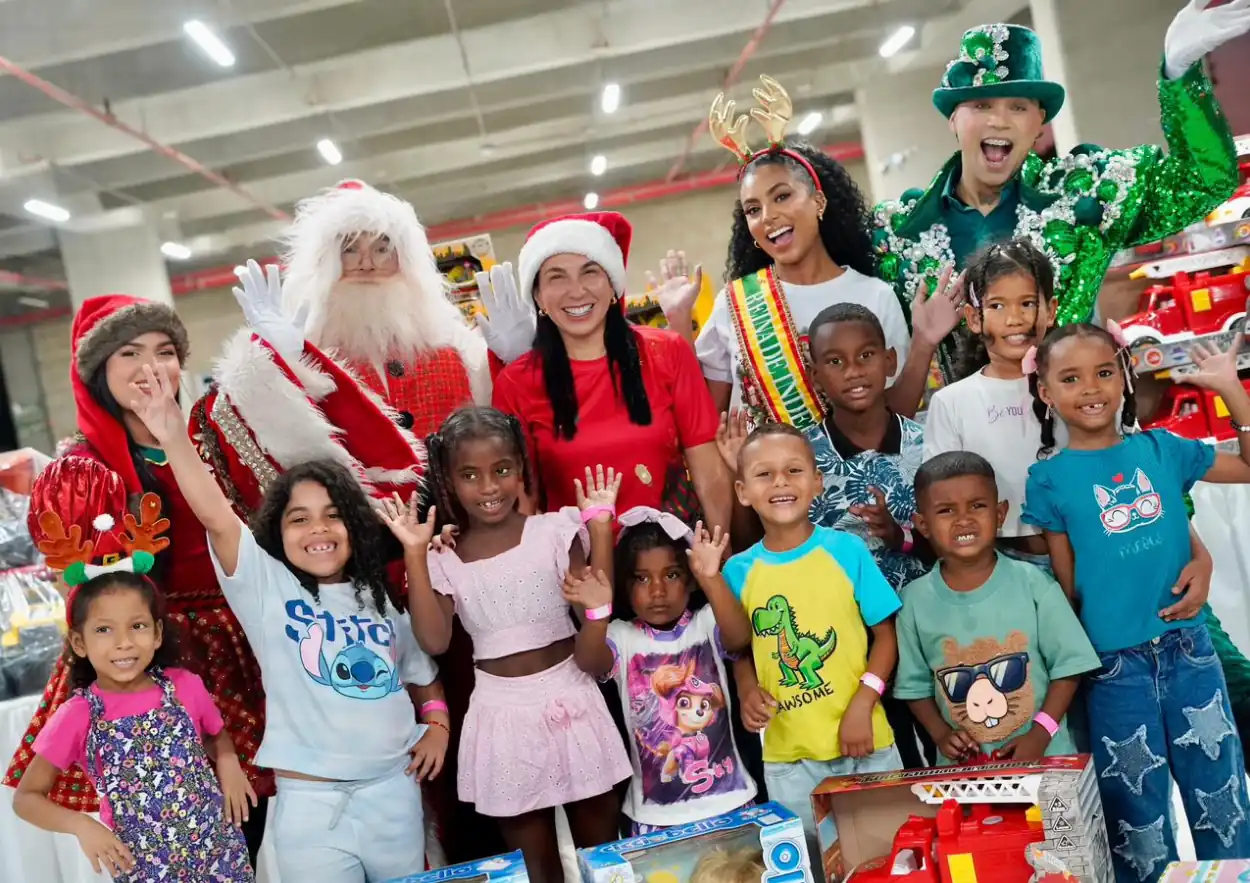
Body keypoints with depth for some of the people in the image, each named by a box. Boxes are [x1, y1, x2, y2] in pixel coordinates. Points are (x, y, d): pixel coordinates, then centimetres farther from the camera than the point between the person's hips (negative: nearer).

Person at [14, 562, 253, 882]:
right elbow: (26, 797, -1)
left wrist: (228, 762, -8)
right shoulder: (77, 716, -11)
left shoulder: (185, 686, -7)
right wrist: (82, 826, -17)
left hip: (218, 846, 1)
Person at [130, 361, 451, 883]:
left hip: (393, 790, 4)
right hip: (309, 803, -3)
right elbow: (215, 518, -20)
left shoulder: (383, 597, 7)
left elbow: (423, 675, 19)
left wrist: (437, 724, 2)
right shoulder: (267, 588, -5)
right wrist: (175, 438, -32)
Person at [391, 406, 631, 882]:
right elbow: (434, 641, -12)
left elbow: (597, 607, -12)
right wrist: (415, 555, -15)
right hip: (503, 710, 1)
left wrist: (600, 525, -18)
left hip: (570, 698, -1)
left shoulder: (555, 531, -6)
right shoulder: (444, 558, -2)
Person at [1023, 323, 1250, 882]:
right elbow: (1065, 584, 0)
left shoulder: (1160, 449, 3)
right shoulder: (1049, 479, -4)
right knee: (1137, 804, 10)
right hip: (1113, 662, -2)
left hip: (1188, 647, 3)